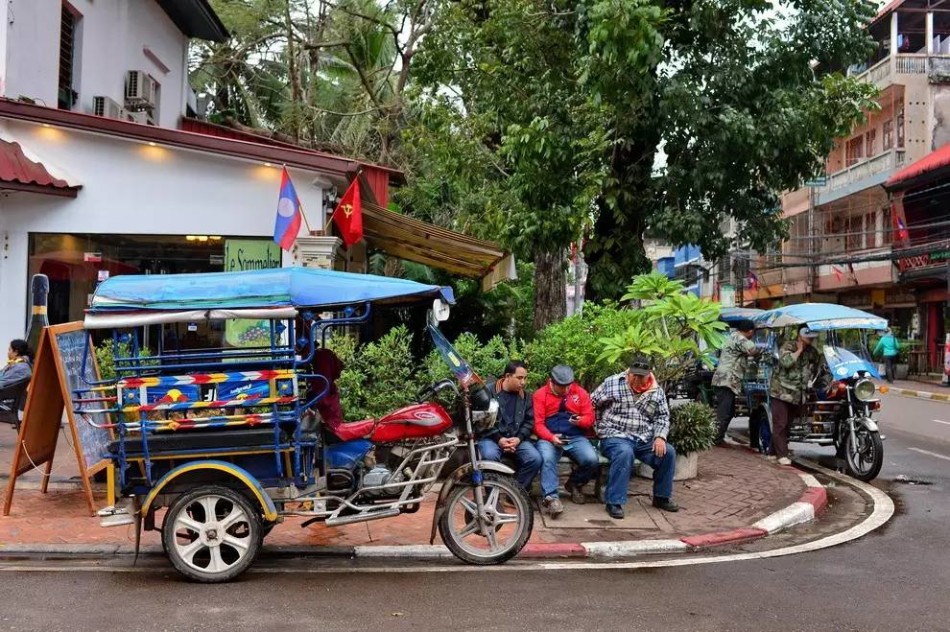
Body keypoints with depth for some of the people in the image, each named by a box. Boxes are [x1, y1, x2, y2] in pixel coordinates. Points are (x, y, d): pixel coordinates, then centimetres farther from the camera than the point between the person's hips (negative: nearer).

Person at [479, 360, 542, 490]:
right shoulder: (489, 391, -2)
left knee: (535, 459, -22)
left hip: (516, 438, 4)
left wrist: (519, 438, -10)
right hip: (491, 437, -4)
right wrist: (498, 439, -17)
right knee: (490, 456, -36)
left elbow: (529, 421, 10)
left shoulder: (526, 396, 11)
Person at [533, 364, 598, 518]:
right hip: (549, 437, -2)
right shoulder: (540, 394, 4)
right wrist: (551, 437, -21)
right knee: (547, 458, -36)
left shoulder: (580, 393, 12)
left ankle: (574, 484, 8)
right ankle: (550, 497, -38)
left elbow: (590, 417, 9)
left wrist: (581, 421, -15)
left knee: (592, 460, -23)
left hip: (576, 437, 3)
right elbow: (538, 423, -3)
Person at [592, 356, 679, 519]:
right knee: (625, 453, -36)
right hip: (615, 436, -5)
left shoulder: (657, 392, 7)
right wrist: (602, 426, 0)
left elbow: (663, 417, 10)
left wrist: (660, 437, -7)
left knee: (668, 452, -16)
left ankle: (662, 497, 6)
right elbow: (591, 403, 2)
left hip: (644, 440, 5)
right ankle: (614, 502, -29)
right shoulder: (612, 383, -4)